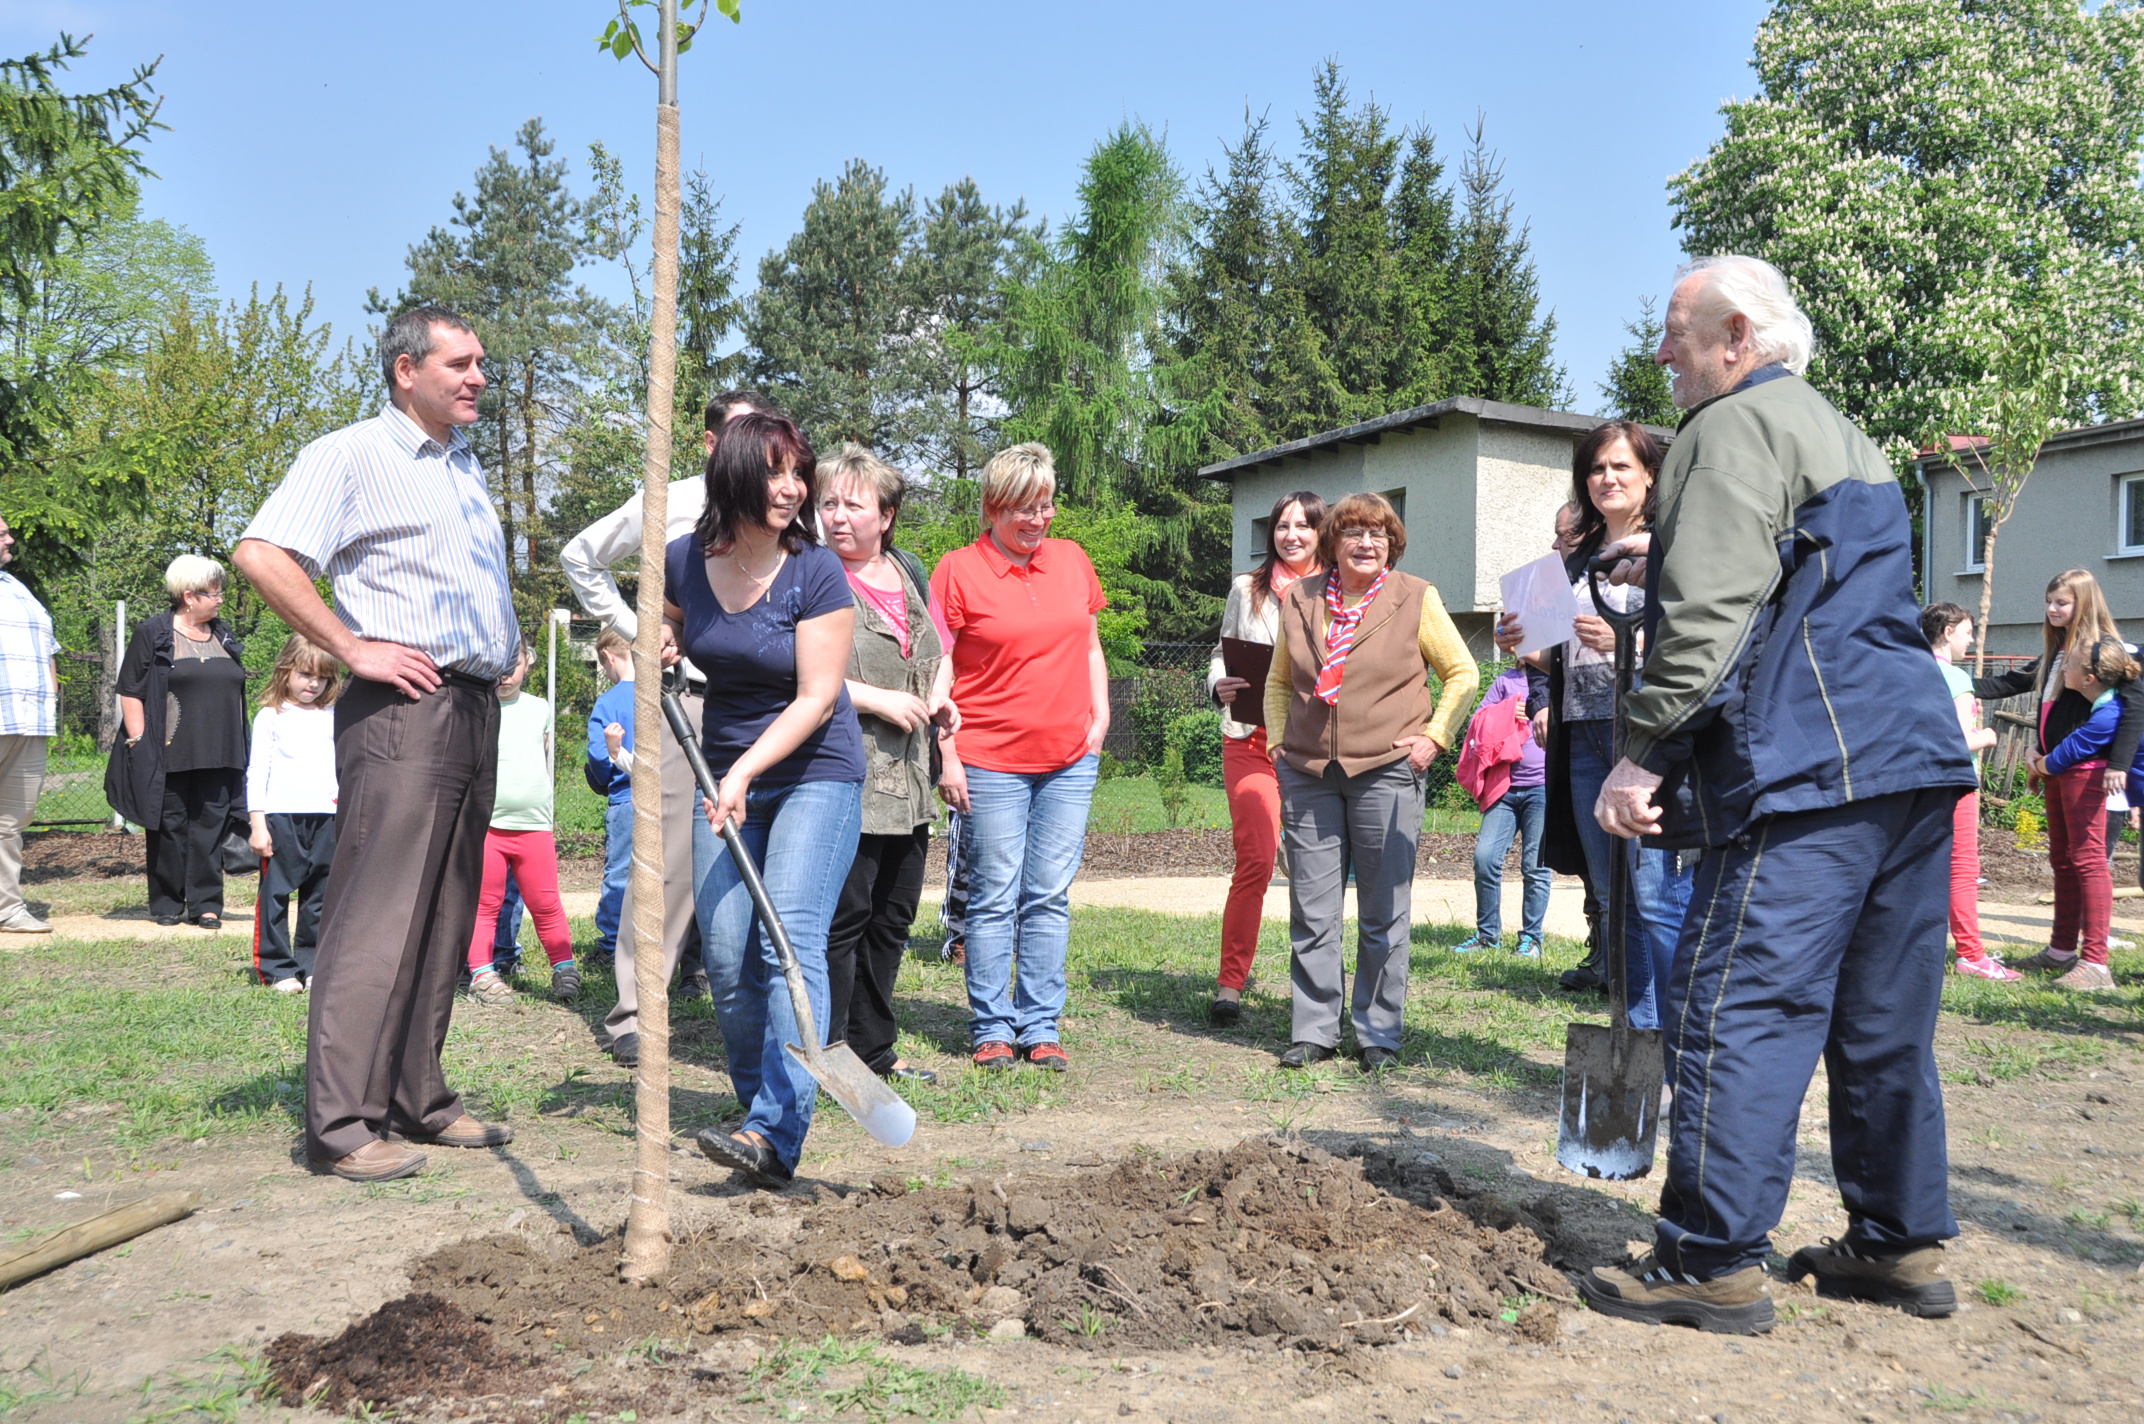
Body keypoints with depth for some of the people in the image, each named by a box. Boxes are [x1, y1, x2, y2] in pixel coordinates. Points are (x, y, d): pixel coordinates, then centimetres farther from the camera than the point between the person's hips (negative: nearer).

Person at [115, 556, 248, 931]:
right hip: (169, 756, -4)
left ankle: (205, 903, 5)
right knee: (170, 826, 3)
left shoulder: (223, 635, 16)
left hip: (218, 756, 4)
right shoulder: (152, 634, 0)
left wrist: (237, 744, 18)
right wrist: (139, 743, -8)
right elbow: (130, 692, -2)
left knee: (211, 825, 2)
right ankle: (167, 904, 13)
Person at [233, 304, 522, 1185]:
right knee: (375, 921, -8)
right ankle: (341, 1124, -2)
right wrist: (355, 651, -17)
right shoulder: (352, 455, -4)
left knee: (445, 921, 11)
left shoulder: (463, 462, 22)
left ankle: (418, 1101, 20)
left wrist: (507, 648, 17)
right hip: (403, 709, -8)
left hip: (476, 709, 8)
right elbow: (260, 555, -17)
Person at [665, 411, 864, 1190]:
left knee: (792, 937, -18)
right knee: (727, 958, 0)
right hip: (728, 775, 5)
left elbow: (816, 698, -15)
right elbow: (670, 628, 23)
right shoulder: (685, 560, -1)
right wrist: (663, 644, 0)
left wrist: (745, 771, -25)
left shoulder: (816, 572, -13)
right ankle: (762, 1108, 19)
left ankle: (777, 1136, -23)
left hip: (815, 774, -4)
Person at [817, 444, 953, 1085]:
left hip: (908, 784, 8)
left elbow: (940, 655, 28)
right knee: (843, 921, -6)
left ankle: (874, 1050, 25)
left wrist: (939, 696, 8)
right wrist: (879, 701, -16)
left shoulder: (911, 576, 16)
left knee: (892, 919, 13)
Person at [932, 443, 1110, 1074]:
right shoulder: (958, 571, -4)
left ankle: (1042, 1027, 15)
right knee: (994, 899, 2)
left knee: (1049, 897, 7)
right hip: (991, 762, -4)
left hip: (1070, 761, 4)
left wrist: (1100, 717, 9)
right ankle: (993, 1028, 13)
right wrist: (948, 757, -8)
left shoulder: (1072, 559, 10)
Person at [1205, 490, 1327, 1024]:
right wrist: (1220, 687, -5)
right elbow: (1222, 653, 15)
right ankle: (1230, 985, -4)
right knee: (1255, 861, -12)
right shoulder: (1247, 589, 12)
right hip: (1252, 739, 0)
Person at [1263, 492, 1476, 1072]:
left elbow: (1463, 674, 7)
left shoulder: (1416, 600, 1)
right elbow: (1278, 681, 21)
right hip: (1307, 773, 3)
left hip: (1386, 772, -3)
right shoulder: (1300, 600, 9)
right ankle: (1314, 1030, 15)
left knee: (1383, 912, 4)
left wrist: (1433, 737, -2)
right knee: (1310, 910, 4)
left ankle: (1379, 1034, 15)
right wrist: (1279, 741, 10)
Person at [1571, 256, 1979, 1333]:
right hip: (1916, 757, 10)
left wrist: (1646, 754, -15)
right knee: (1885, 1019, 14)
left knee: (1738, 1007, -7)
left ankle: (1713, 1262, -4)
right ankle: (1903, 1243, 21)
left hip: (1809, 768, -10)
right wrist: (1665, 554, 38)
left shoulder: (1734, 427, -5)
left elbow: (1709, 610, -15)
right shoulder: (1843, 435, 25)